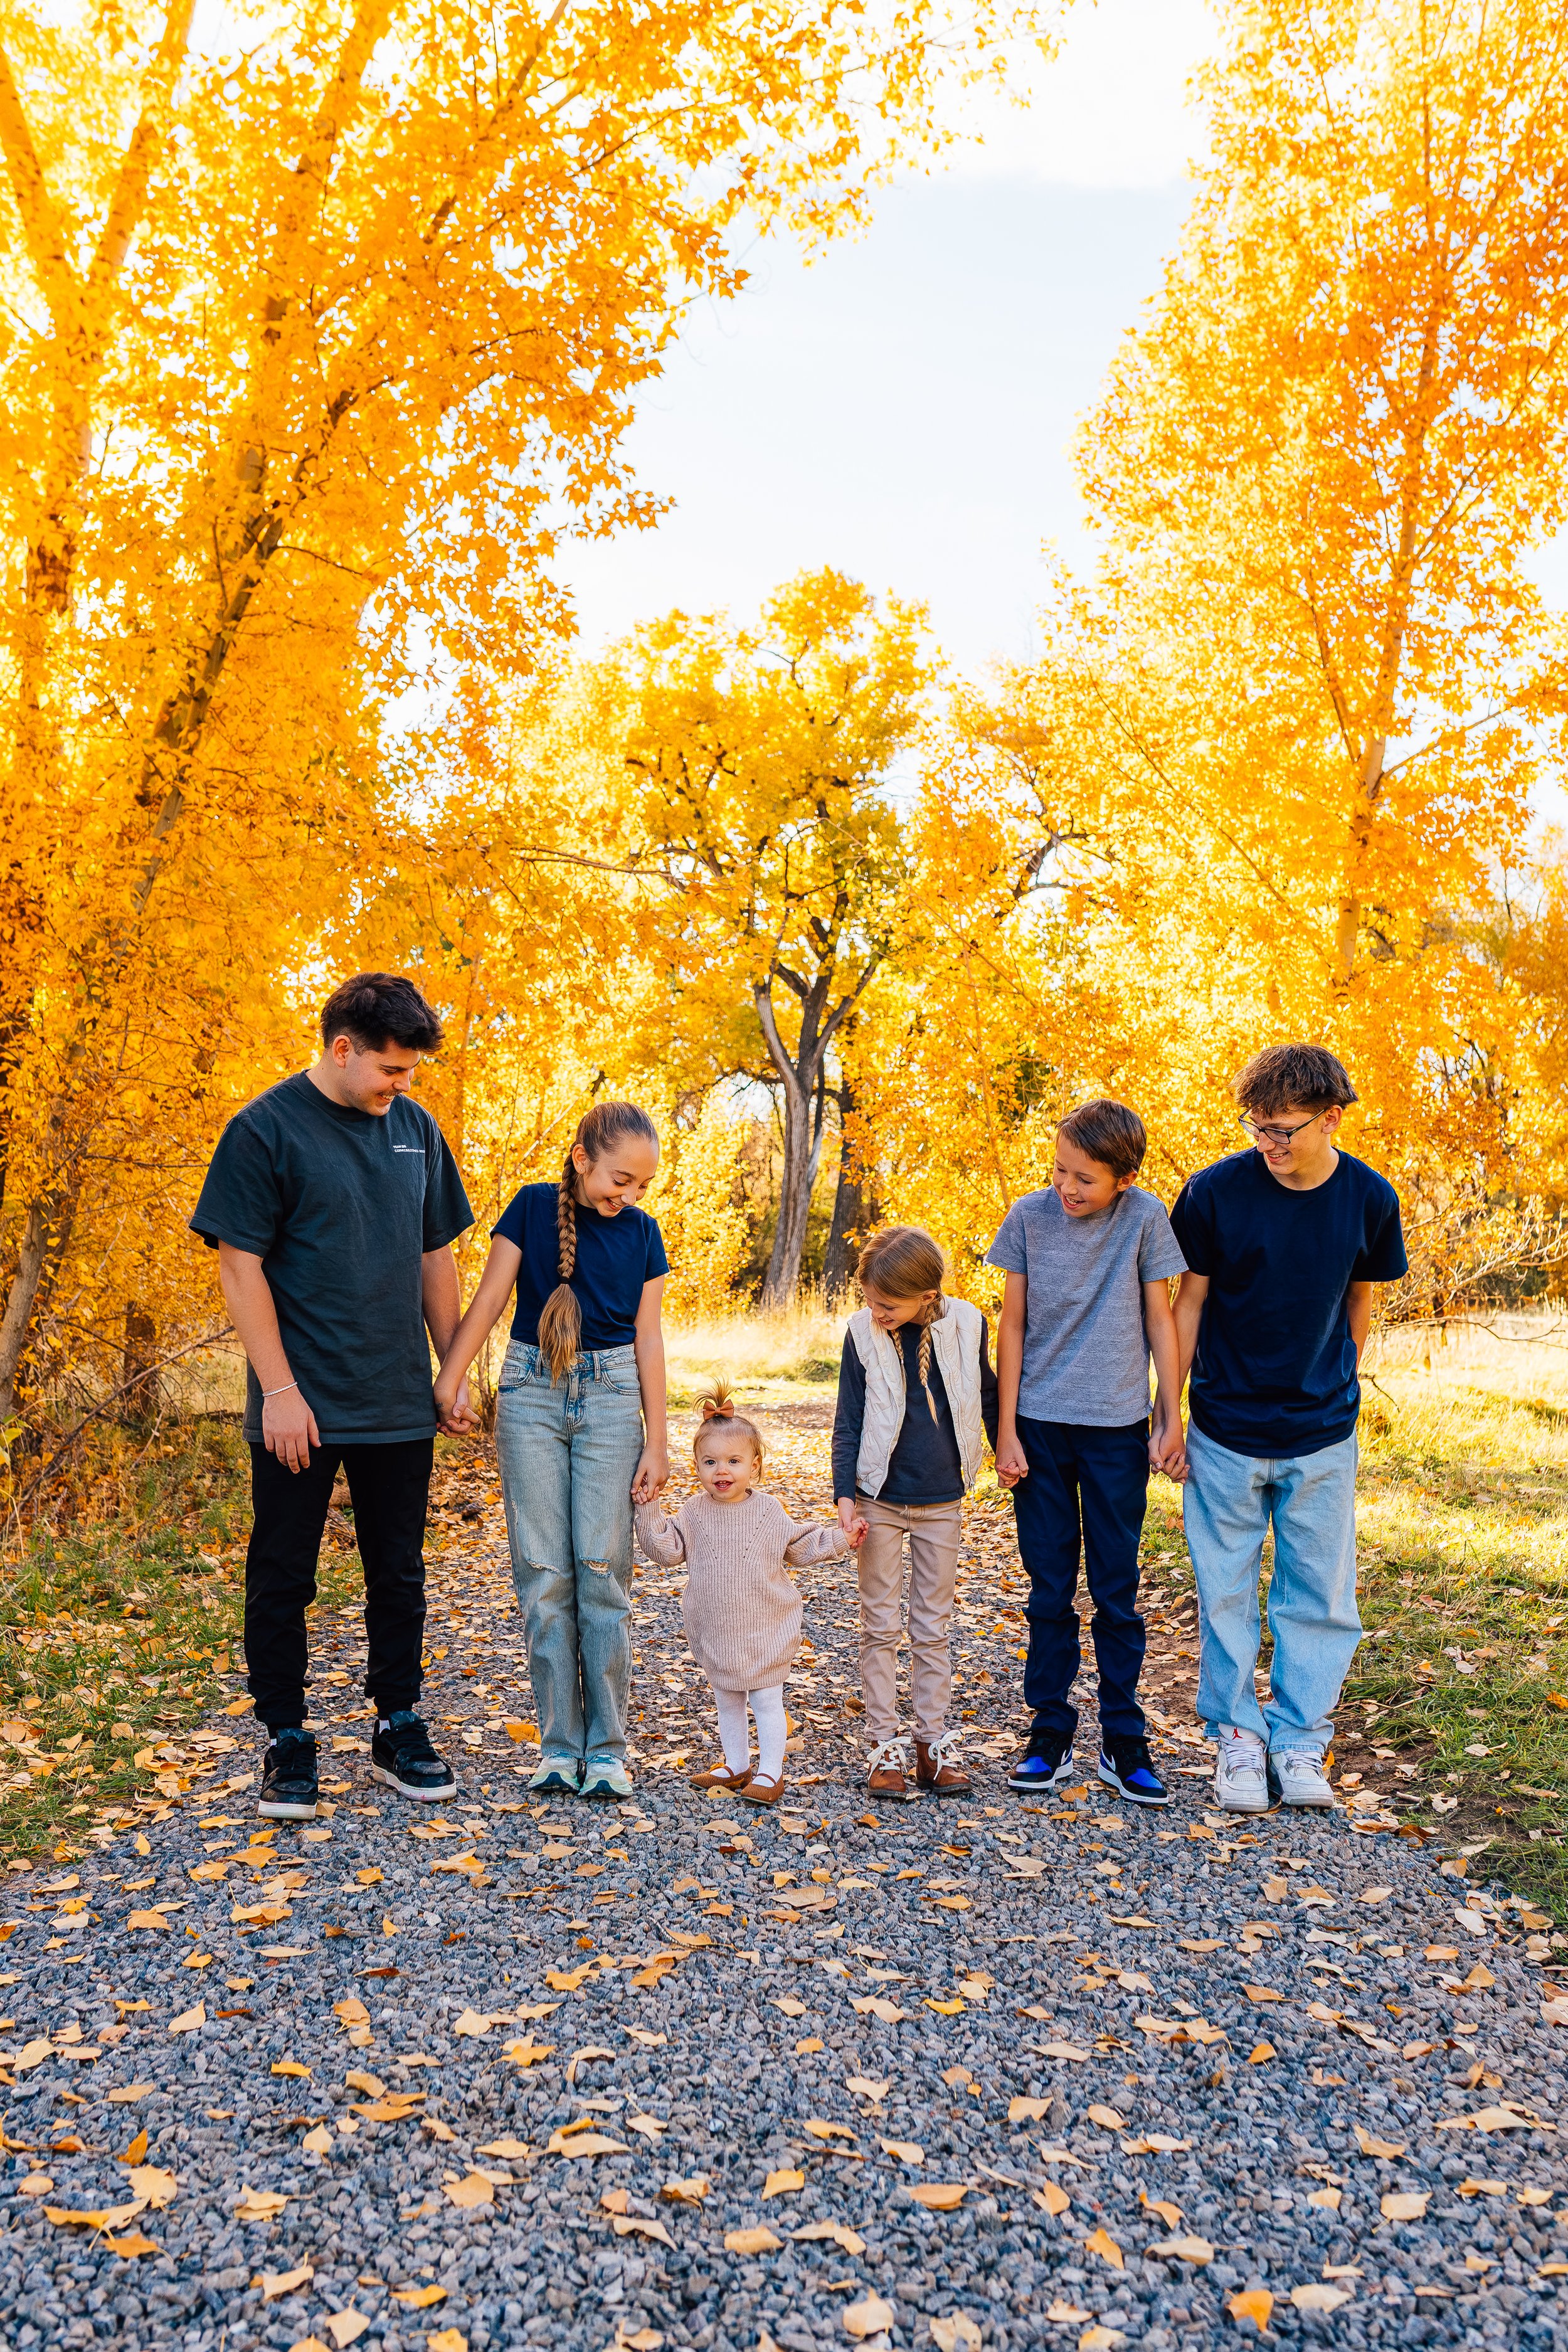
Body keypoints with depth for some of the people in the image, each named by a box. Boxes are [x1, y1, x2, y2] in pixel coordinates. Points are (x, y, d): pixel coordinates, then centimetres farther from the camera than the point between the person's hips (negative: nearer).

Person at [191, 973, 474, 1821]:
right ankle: (286, 1743, 21)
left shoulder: (416, 1129, 7)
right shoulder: (265, 1129, -8)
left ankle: (398, 1730, 26)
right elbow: (240, 1268, -10)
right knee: (282, 1581, 7)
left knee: (399, 1576, 12)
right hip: (301, 1408, -4)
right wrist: (279, 1390, -14)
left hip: (400, 1404, 5)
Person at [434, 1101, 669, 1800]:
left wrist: (656, 1441, 3)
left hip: (610, 1400, 1)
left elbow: (647, 1338, 5)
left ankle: (606, 1748, 8)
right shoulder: (532, 1207, -2)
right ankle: (559, 1746, 9)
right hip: (532, 1395, -1)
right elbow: (489, 1300, -4)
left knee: (602, 1572, -2)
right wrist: (448, 1380, -15)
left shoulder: (642, 1233, 3)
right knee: (543, 1574, 0)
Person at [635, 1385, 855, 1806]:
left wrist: (839, 1539, -3)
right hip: (715, 1632, 3)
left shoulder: (770, 1511, -6)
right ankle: (737, 1766, 33)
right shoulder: (694, 1514, -3)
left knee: (766, 1701, 2)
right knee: (727, 1703, 17)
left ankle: (770, 1772, 15)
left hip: (765, 1629, -3)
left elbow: (800, 1547, 6)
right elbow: (665, 1549, -6)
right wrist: (648, 1511, -15)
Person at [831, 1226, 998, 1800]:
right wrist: (845, 1496, -12)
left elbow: (987, 1397, 8)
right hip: (880, 1501, -1)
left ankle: (934, 1744, 19)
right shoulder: (863, 1333, -10)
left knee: (933, 1628, 10)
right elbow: (848, 1423, -6)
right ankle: (885, 1746, 15)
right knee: (881, 1625, 6)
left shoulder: (966, 1325, -8)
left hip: (942, 1502, 1)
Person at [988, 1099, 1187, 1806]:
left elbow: (1159, 1318, 3)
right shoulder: (1029, 1216, -3)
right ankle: (1050, 1734, 19)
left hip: (1117, 1428, -1)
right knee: (1050, 1589, 8)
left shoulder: (1145, 1217, -5)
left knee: (1117, 1591, 6)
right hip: (1041, 1426, 1)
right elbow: (1013, 1325, 1)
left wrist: (1172, 1417, 2)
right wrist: (1006, 1428, -1)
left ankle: (1123, 1742, 18)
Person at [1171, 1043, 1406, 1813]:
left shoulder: (1370, 1199, -6)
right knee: (1226, 1593, 7)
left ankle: (1299, 1739, 22)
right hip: (1226, 1433, -1)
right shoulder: (1215, 1191, -13)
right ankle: (1238, 1735, 23)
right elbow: (1189, 1300, -3)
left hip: (1322, 1438, 2)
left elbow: (1358, 1302, 8)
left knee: (1320, 1595, 7)